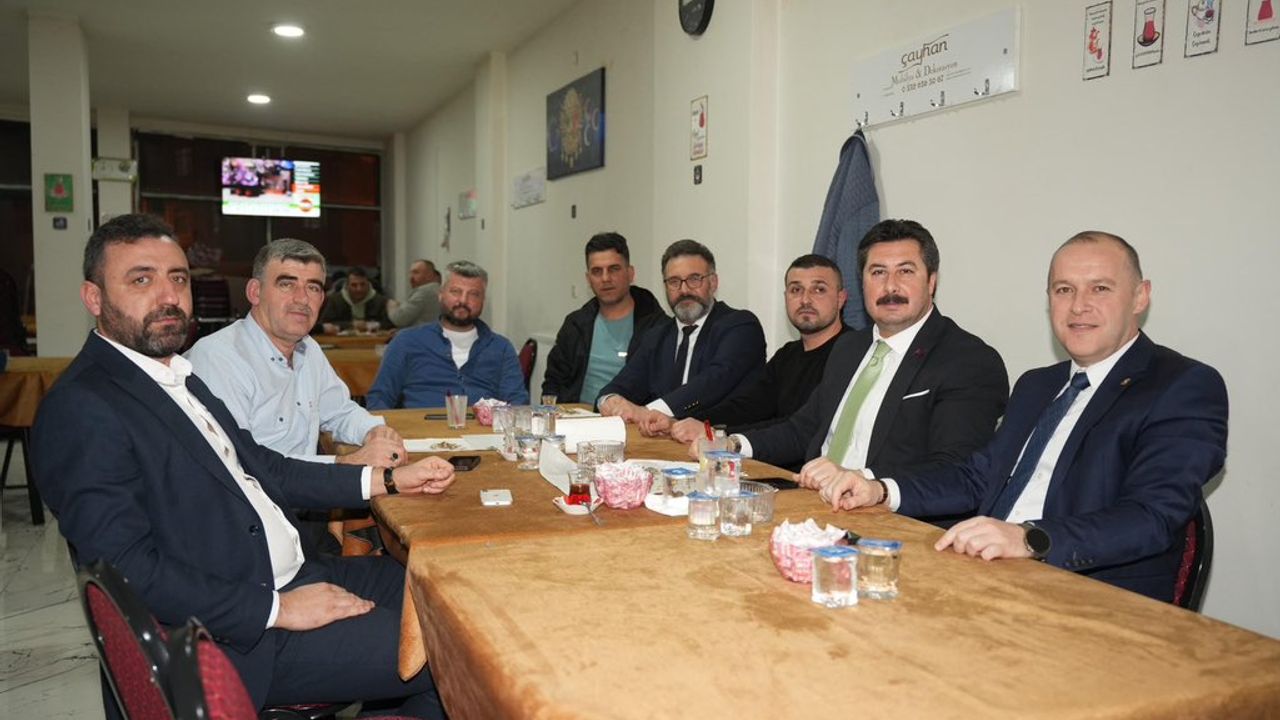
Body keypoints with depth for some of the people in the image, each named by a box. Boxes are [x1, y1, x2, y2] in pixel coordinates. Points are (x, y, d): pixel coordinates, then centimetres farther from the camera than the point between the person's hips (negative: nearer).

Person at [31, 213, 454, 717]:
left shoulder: (180, 377, 12)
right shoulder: (81, 410, -17)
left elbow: (260, 468, 14)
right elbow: (130, 569, -23)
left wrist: (388, 481, 6)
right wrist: (278, 609, -21)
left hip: (293, 575, 9)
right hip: (238, 638, -9)